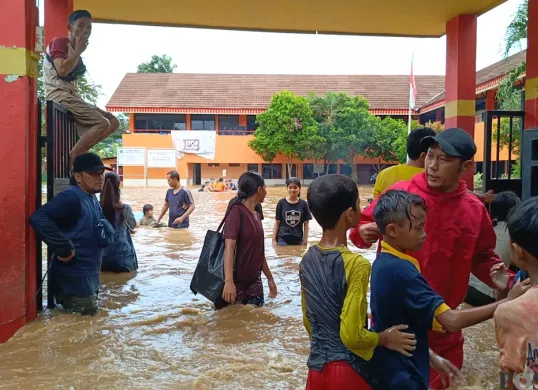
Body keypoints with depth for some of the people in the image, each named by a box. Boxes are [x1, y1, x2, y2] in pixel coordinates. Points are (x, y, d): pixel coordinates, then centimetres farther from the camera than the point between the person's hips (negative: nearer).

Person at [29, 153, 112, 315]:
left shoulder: (93, 199, 11)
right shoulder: (71, 197, -19)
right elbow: (38, 218, -31)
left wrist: (106, 230, 3)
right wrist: (64, 248, -27)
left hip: (88, 277, 10)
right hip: (73, 279, -10)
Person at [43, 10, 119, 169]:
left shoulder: (74, 51, 23)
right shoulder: (59, 42, -3)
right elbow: (62, 70, -21)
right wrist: (78, 52, -13)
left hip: (72, 97, 9)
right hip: (60, 96, -9)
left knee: (113, 122, 1)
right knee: (102, 123, -24)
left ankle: (77, 154, -3)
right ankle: (70, 159, -18)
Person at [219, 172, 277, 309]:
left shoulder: (256, 215, 12)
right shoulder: (237, 212, -13)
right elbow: (229, 248, -23)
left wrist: (270, 278, 21)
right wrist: (229, 281, -32)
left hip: (255, 281, 8)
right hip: (236, 282, -8)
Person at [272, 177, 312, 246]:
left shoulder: (303, 204, 0)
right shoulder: (281, 203, -2)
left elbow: (306, 224, 3)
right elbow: (277, 223, 1)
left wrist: (305, 240, 0)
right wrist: (274, 240, -3)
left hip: (298, 240, 2)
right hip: (282, 239, -1)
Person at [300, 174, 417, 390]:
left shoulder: (307, 259, -2)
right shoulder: (356, 264, -22)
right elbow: (352, 335, -22)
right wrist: (386, 338, -5)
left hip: (317, 365, 6)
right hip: (346, 370, -5)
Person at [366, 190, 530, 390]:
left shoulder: (384, 262, 2)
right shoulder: (400, 270, -27)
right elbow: (451, 320, -28)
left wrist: (431, 357, 13)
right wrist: (508, 302, -21)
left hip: (389, 368, 8)